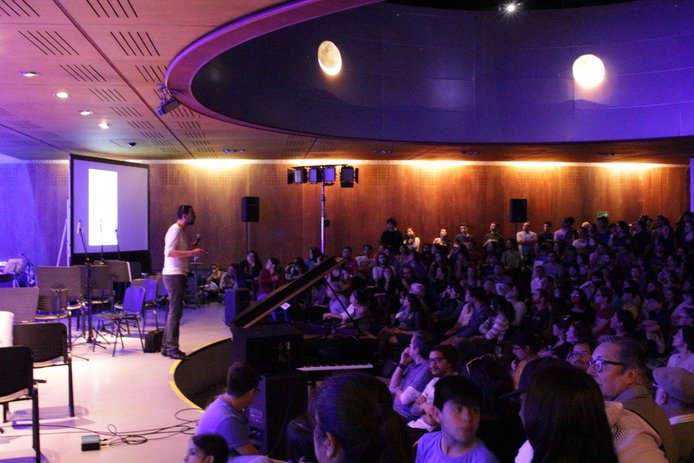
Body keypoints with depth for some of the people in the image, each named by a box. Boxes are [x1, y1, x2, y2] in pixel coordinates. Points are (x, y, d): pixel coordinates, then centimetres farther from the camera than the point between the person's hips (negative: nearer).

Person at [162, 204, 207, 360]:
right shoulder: (175, 230, -13)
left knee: (174, 311, 14)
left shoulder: (181, 230, 16)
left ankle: (167, 346, 21)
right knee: (175, 312, -7)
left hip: (178, 274, 10)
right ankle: (172, 348, -3)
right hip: (174, 275, -10)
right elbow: (169, 252, -24)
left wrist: (192, 246, 10)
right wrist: (192, 252, -27)